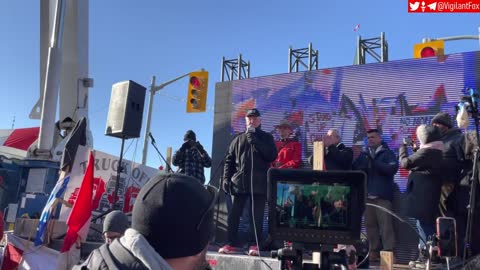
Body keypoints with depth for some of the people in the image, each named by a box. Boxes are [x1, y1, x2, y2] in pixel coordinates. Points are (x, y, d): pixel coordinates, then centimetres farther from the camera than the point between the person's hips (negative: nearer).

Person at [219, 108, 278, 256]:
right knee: (233, 214, 3)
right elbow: (229, 160, 13)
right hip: (239, 182, 2)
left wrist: (255, 141, -13)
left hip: (259, 183, -2)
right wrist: (226, 178, 2)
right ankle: (232, 243, 11)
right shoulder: (238, 139, 14)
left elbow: (272, 156, -8)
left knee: (256, 216, 0)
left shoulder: (266, 137, 8)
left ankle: (255, 245, 6)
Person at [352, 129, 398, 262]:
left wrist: (375, 162, -14)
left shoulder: (388, 153, 6)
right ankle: (374, 251, 12)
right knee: (370, 224, 4)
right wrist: (363, 167, -14)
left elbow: (392, 168, -12)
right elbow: (353, 169, 6)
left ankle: (389, 252, -5)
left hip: (382, 195, -4)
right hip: (367, 195, 4)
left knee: (385, 224, -8)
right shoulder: (363, 155, 16)